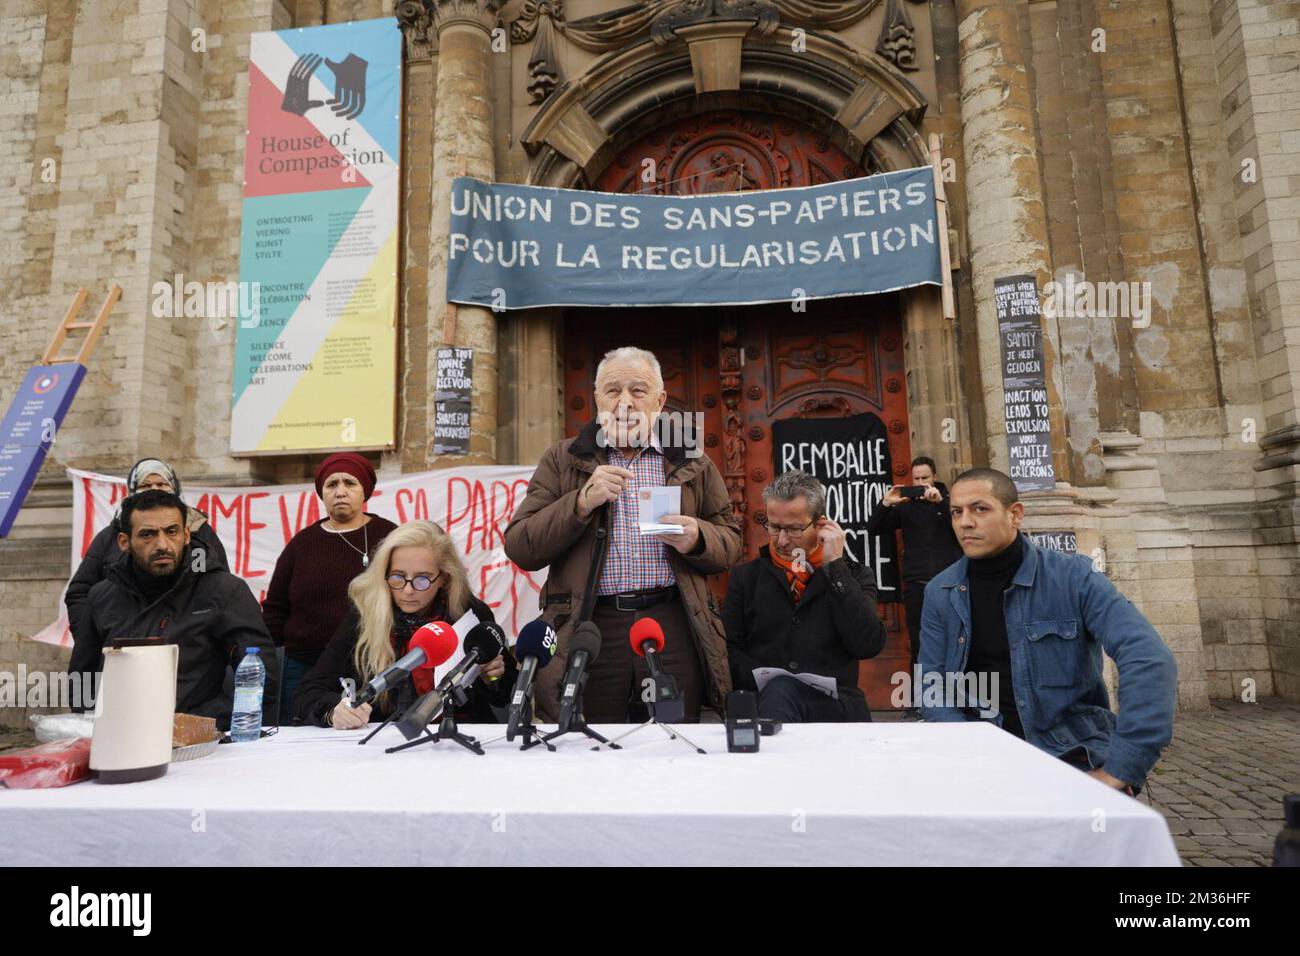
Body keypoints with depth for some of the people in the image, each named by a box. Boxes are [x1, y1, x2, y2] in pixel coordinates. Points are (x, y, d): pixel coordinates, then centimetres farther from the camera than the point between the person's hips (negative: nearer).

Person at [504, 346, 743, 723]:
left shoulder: (692, 463, 13)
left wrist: (696, 540, -9)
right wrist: (582, 501, -13)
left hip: (673, 625, 1)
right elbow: (519, 547, 1)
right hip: (589, 626, -1)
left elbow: (730, 544, 14)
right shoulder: (563, 460, 9)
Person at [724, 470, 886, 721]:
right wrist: (765, 681, -12)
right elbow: (730, 650, 9)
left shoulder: (853, 575, 12)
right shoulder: (745, 576, 15)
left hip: (834, 703, -1)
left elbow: (868, 646, -5)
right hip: (762, 698, 1)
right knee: (777, 687, -34)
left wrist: (835, 566, -4)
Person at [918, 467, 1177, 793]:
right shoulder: (939, 592, 2)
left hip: (1071, 753, -2)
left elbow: (1149, 661, -17)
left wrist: (1119, 770, -22)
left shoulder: (1073, 576, -7)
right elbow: (933, 686, 2)